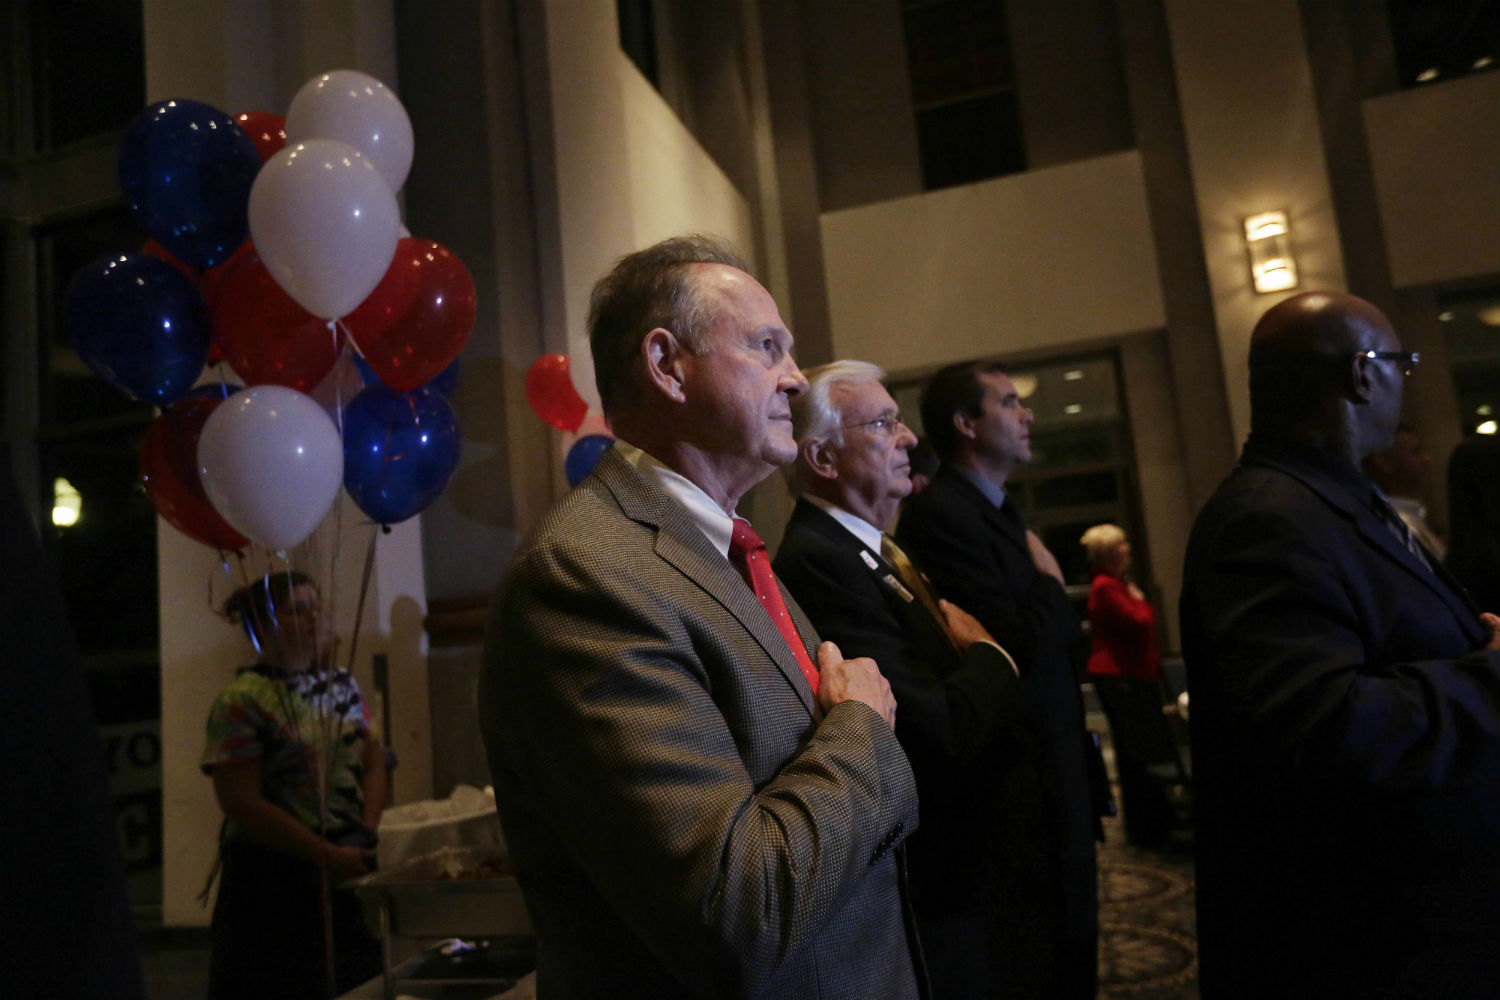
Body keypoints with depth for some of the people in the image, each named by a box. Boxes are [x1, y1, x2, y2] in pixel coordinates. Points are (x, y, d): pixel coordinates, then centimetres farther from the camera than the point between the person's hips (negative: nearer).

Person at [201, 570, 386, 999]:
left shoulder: (342, 686, 8)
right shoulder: (241, 702, -11)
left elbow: (373, 762, 10)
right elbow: (242, 804, -15)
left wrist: (366, 834, -6)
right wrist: (327, 856, -16)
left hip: (348, 871, 5)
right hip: (274, 880, -5)